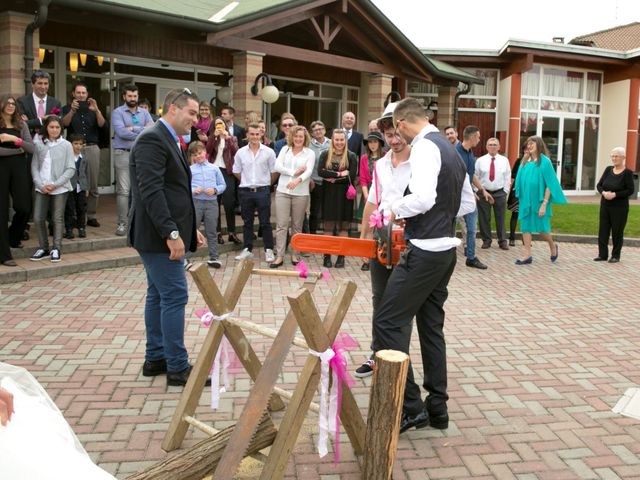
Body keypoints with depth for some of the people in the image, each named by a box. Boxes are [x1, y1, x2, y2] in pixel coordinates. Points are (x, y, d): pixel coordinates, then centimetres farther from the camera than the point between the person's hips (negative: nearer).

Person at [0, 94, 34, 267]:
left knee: (23, 207, -5)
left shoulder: (21, 124, 9)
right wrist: (17, 149, -7)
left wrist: (15, 139, -15)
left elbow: (31, 148, 0)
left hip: (19, 166, 3)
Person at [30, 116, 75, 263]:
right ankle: (43, 247, 16)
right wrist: (41, 184, -9)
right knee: (37, 219, 1)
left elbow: (71, 169, -4)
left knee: (57, 219, 3)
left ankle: (56, 249, 13)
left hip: (60, 188, -2)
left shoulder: (66, 145, -1)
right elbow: (34, 167, 5)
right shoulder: (38, 144, 4)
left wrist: (55, 184, -11)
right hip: (41, 188, 2)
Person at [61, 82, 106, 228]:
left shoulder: (92, 109, 15)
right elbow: (65, 123, -8)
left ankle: (91, 216, 5)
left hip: (92, 148, 2)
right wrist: (72, 110, -25)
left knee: (93, 185, 0)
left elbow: (101, 124, -1)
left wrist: (96, 110, -18)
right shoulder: (67, 108, 10)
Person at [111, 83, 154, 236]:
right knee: (123, 190, -7)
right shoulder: (118, 112, 1)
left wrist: (133, 128, -9)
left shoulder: (144, 112, 12)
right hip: (123, 154, -4)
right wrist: (143, 133, -9)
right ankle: (122, 223, -3)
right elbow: (121, 132, -14)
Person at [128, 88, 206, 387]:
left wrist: (190, 228, 17)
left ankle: (155, 358, 25)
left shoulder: (167, 140, 16)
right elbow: (151, 191, -23)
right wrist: (172, 233, -25)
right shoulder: (152, 139, -15)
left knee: (159, 295, 14)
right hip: (158, 235, -10)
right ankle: (178, 367, 2)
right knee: (175, 296, -6)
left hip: (163, 234, 10)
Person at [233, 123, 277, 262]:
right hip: (245, 191, 2)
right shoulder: (240, 152, 2)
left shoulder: (269, 152, -3)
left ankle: (269, 250, 8)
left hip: (262, 191, -2)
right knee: (247, 222, 10)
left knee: (265, 222, 1)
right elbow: (237, 172, 11)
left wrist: (266, 185, 10)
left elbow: (273, 172, 3)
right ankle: (247, 249, 18)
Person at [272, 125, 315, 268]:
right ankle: (279, 256, 0)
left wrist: (298, 180, -31)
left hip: (301, 193, -1)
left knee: (297, 226, 8)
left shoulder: (310, 153, 3)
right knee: (281, 225, -2)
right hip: (283, 191, 1)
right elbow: (277, 166, -2)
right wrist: (294, 172, -13)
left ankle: (295, 254, 18)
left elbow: (308, 171, -12)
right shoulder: (285, 149, 9)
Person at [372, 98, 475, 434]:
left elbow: (423, 198, -28)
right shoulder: (451, 150, 16)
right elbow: (468, 202, 23)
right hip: (446, 249, 10)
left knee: (389, 322, -5)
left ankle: (410, 407, -1)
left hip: (424, 251, -10)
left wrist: (397, 209, -10)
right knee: (431, 325, 15)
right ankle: (437, 407, 22)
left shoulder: (424, 147, -13)